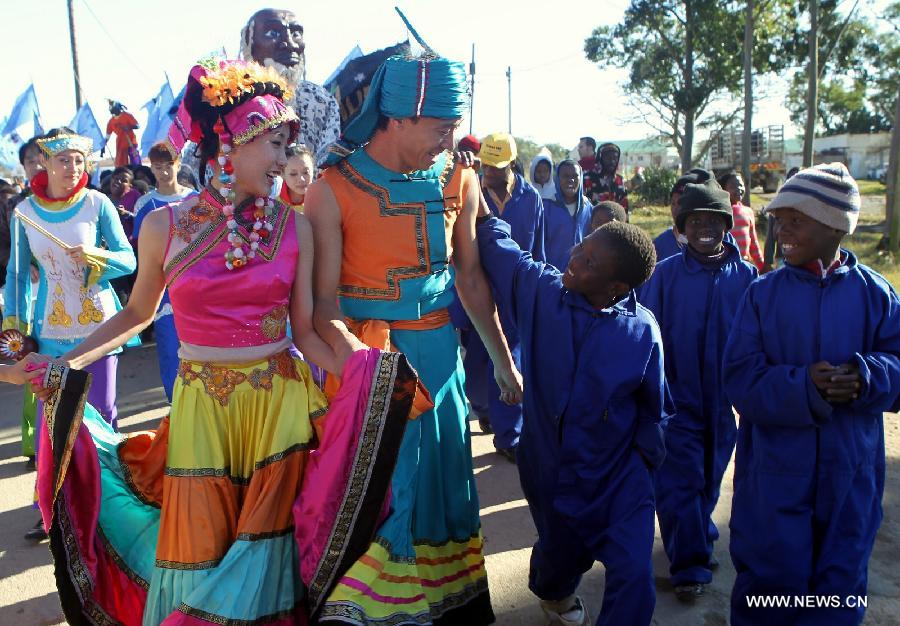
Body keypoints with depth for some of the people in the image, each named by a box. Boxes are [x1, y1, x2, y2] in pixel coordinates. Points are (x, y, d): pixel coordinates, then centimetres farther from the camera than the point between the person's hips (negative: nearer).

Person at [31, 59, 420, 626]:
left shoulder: (294, 227, -2)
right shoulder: (164, 227, -3)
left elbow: (306, 330, -3)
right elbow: (138, 312, 11)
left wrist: (362, 379, -17)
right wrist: (68, 362, 0)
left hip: (280, 405, 1)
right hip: (202, 409, 0)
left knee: (266, 548, 11)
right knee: (199, 553, 10)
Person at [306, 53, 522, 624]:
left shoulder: (459, 181, 1)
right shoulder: (334, 190, -12)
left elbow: (470, 277, 9)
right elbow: (325, 298, -15)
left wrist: (503, 358, 14)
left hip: (439, 349, 4)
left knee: (444, 469, 15)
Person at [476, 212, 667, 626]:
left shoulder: (643, 331, -16)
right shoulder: (540, 290, -13)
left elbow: (652, 410, -2)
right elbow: (498, 248, 3)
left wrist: (645, 462, 2)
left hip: (618, 475, -1)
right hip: (548, 468, 2)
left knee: (634, 576, -11)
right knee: (562, 555, 23)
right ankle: (553, 592, 61)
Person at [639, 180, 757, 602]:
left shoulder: (747, 276, -5)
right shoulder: (666, 273, -10)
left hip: (724, 400, 3)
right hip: (678, 398, -2)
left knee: (709, 479, 19)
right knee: (680, 483, 2)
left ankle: (696, 538, 42)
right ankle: (690, 565, 17)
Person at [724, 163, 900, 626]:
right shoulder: (763, 294, -4)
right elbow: (741, 380, -11)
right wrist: (803, 386, -26)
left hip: (850, 475, 2)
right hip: (775, 474, -1)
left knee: (840, 588, 16)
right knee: (771, 585, 8)